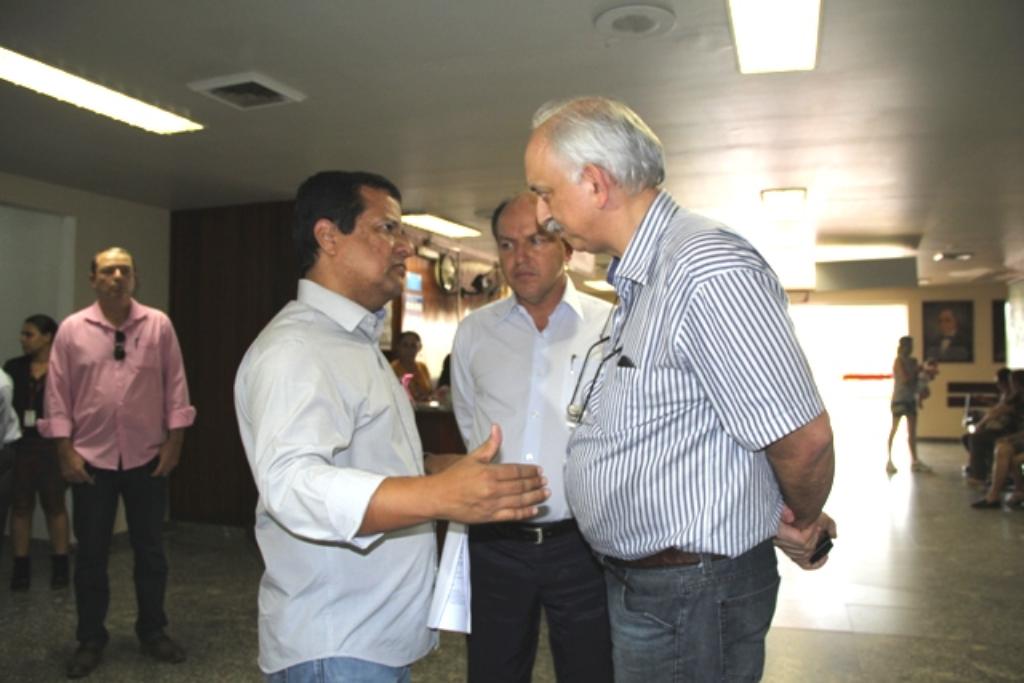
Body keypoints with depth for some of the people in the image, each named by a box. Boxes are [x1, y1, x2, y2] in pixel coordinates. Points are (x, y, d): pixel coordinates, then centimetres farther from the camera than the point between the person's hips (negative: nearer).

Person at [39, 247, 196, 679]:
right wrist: (65, 450, -4)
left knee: (150, 549, 10)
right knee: (91, 553, 10)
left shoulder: (158, 325, -1)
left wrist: (174, 442, -4)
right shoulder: (72, 329, 0)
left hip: (147, 456, 0)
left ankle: (152, 632, 26)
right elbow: (58, 392, 1)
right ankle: (90, 640, 26)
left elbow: (175, 384, 0)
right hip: (92, 457, 0)